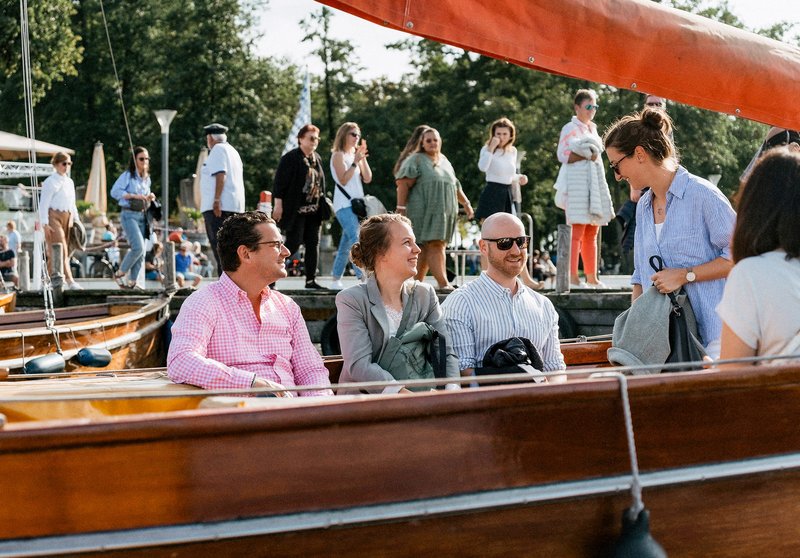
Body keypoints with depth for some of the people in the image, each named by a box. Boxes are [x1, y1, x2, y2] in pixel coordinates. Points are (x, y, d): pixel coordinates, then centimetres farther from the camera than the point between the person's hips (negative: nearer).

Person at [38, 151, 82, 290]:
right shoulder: (50, 182, -6)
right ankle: (70, 281, -20)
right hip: (54, 216, -7)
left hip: (67, 216, 7)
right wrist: (45, 224, -16)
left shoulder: (70, 182, 15)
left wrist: (76, 220, 16)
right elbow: (43, 204, -9)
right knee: (61, 250, -13)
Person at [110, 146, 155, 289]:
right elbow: (115, 191, -15)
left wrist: (149, 198, 6)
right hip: (129, 214, -7)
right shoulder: (127, 175, -6)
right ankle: (120, 273, 0)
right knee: (138, 247, -18)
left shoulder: (147, 178, 17)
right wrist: (134, 196, -21)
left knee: (140, 251, 3)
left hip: (142, 215, 7)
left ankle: (131, 281, 10)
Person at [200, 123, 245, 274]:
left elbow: (221, 175, -17)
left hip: (219, 205, -9)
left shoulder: (218, 149, -5)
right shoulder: (232, 151, 22)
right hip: (236, 205, 9)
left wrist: (216, 200, -21)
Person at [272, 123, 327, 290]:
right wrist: (278, 204, -16)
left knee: (313, 244, 4)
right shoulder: (290, 158, -8)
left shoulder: (317, 158, 14)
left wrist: (323, 205, 15)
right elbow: (279, 182, -11)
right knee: (293, 243, -10)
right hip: (295, 210, -7)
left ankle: (311, 279, 9)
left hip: (313, 210, 7)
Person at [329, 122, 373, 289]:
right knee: (356, 239, -20)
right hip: (344, 204, -8)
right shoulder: (339, 155, -3)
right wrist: (355, 162, -18)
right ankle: (363, 277, -29)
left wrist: (363, 158, 2)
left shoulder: (355, 155, 19)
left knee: (346, 242, 9)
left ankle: (336, 280, 15)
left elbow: (367, 179, 11)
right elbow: (343, 180, -13)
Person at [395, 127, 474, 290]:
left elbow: (455, 185, 30)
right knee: (435, 245, -13)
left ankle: (416, 282, 8)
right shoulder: (416, 160, -2)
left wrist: (466, 203, 28)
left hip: (444, 212, 7)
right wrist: (401, 208, -19)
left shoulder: (444, 161, 20)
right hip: (425, 212, -7)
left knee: (427, 248, 5)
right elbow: (403, 183, -11)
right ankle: (443, 283, -18)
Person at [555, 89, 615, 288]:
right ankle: (572, 277, -13)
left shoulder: (593, 128, 20)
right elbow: (563, 155, -12)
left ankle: (591, 277, 10)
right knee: (577, 232, -12)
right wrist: (587, 155, -15)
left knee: (592, 233, 8)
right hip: (577, 183, -8)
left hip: (595, 181, 8)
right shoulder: (570, 128, -3)